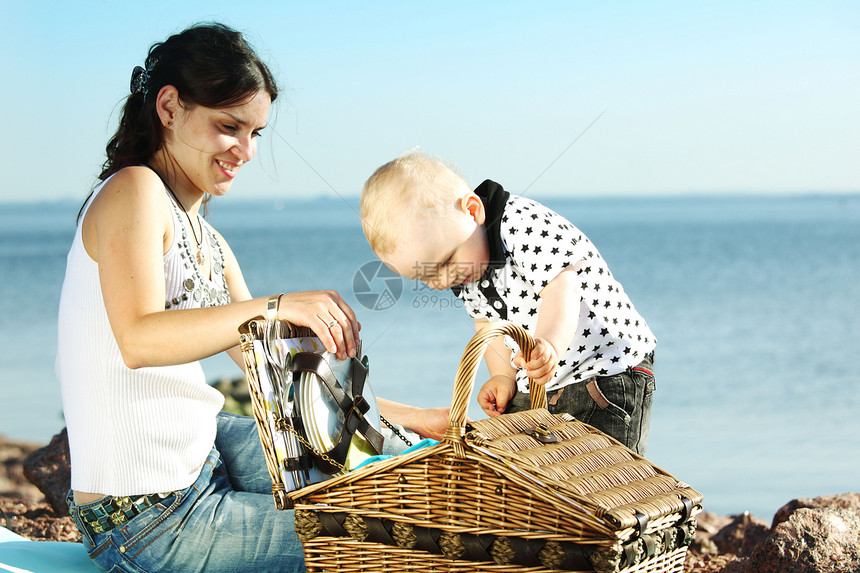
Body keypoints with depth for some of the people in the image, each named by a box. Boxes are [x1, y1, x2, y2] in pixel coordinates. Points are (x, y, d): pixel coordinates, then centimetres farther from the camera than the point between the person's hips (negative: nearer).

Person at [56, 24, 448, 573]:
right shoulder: (134, 191, -13)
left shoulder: (210, 245, 14)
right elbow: (137, 340, -28)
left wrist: (409, 417, 7)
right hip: (143, 525, -9)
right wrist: (280, 307, -36)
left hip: (203, 454, 9)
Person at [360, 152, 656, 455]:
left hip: (607, 375, -7)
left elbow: (561, 290, -34)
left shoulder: (524, 224, -24)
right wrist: (503, 376, -1)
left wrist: (549, 346, -52)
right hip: (532, 388, 7)